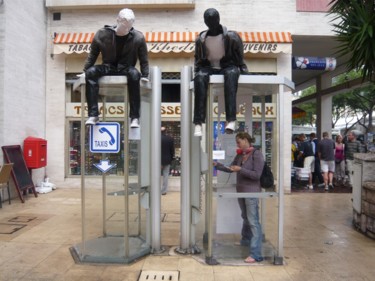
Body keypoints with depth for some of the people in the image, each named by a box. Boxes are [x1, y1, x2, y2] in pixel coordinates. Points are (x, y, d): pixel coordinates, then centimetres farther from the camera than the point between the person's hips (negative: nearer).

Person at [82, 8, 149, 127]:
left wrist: (144, 76, -5)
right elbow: (92, 55, 6)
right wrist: (84, 71, 2)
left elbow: (144, 60, 2)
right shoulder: (102, 34, -4)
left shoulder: (138, 37, -7)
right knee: (90, 72, -28)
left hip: (126, 69, -2)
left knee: (134, 74, -37)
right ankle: (93, 115, -27)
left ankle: (134, 117, -32)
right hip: (108, 68, 2)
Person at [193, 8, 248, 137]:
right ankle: (198, 123, -44)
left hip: (228, 67, -1)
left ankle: (231, 120, -51)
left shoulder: (231, 37, 1)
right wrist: (196, 74, 3)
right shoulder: (201, 39, 9)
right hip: (209, 68, 2)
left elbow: (239, 59, 6)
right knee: (200, 77, -34)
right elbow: (198, 60, 18)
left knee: (231, 73, -39)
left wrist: (243, 71, -7)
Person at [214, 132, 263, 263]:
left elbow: (256, 175, -18)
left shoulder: (257, 154, -14)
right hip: (241, 191, 7)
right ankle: (245, 240, 45)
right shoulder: (240, 155, 7)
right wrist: (216, 164, 3)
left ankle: (256, 254, -3)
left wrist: (240, 169, -23)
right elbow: (230, 169, 14)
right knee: (245, 218, 24)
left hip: (252, 192, -7)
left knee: (253, 221, -6)